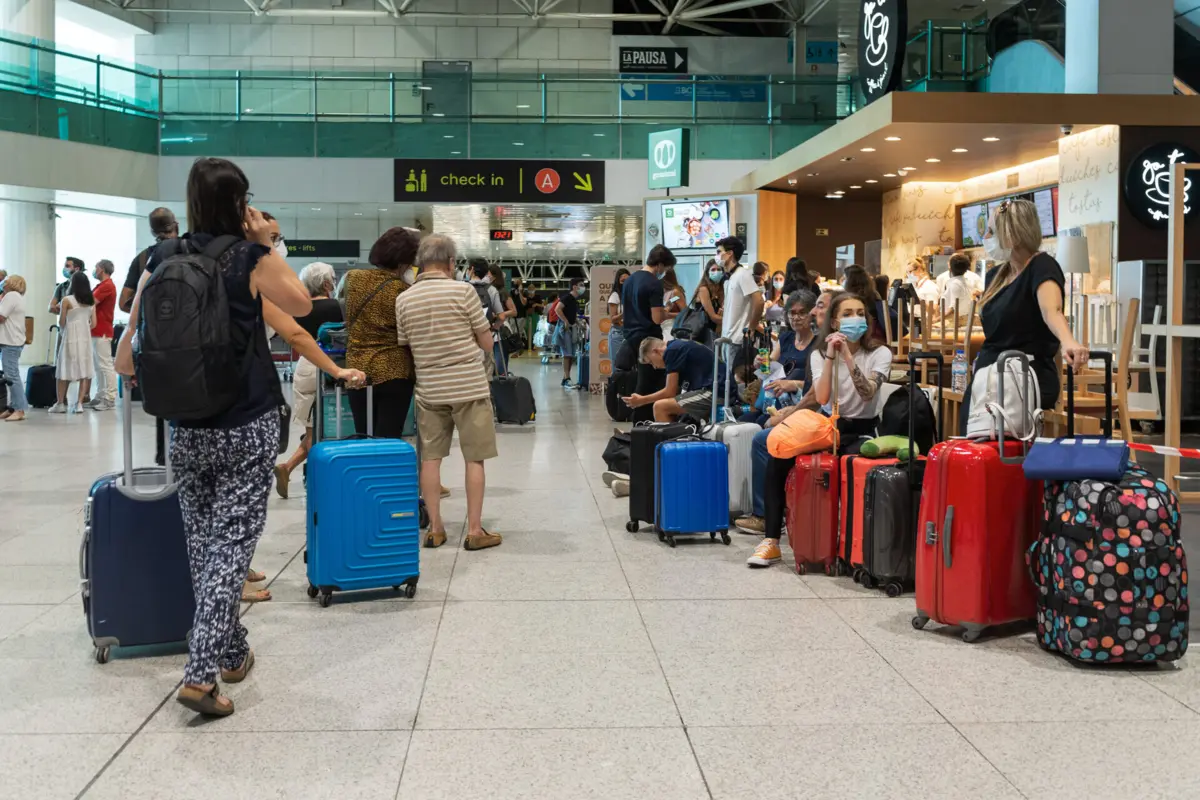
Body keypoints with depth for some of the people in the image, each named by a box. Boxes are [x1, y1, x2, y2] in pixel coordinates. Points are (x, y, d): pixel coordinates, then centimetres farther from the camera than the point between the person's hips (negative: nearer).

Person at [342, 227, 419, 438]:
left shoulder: (352, 278, 4)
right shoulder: (402, 291, -12)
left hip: (357, 369, 5)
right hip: (394, 372, -5)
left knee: (363, 440, 10)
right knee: (389, 441, -2)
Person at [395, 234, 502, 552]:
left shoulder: (404, 299, 2)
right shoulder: (463, 291, -9)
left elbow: (404, 346, 8)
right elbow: (486, 342, -2)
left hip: (429, 389, 4)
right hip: (469, 386, -3)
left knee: (430, 457, 10)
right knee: (474, 458, 4)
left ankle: (435, 528, 13)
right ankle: (475, 530, 5)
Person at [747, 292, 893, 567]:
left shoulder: (880, 353, -2)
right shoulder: (819, 354, 4)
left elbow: (867, 394, -21)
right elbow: (822, 398, -14)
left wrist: (848, 355, -26)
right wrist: (831, 356, -20)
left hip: (860, 433, -3)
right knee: (778, 455, -23)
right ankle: (771, 540, -20)